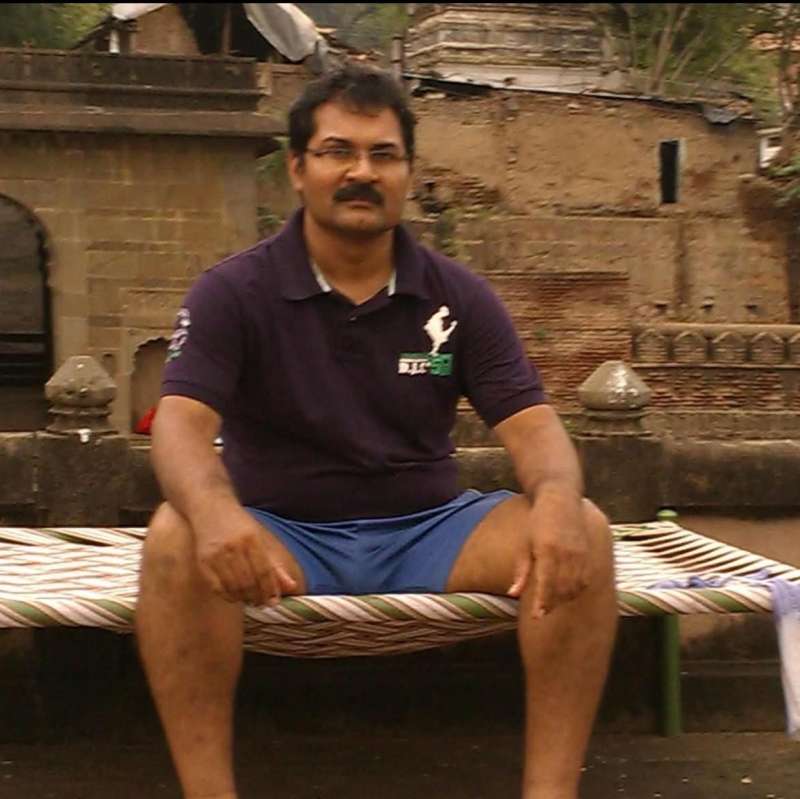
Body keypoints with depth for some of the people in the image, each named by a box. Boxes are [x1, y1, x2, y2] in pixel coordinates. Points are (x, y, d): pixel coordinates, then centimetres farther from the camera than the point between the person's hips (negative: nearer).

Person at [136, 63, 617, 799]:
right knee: (177, 540, -34)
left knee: (580, 534, -24)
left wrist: (556, 498, -33)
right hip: (284, 537, -2)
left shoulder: (460, 297, 3)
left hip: (428, 531, 2)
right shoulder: (234, 293, -5)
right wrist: (216, 510, -44)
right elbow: (182, 420, -19)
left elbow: (530, 422, -6)